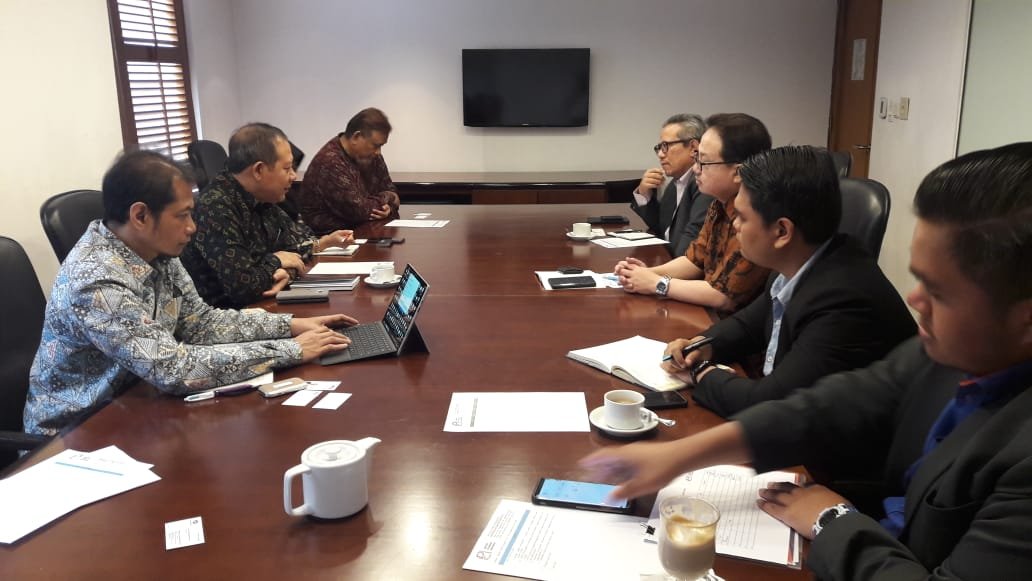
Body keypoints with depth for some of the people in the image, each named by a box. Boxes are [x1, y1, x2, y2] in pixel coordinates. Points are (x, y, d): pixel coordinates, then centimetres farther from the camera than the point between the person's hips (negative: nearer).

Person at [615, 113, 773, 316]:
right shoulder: (721, 204, 3)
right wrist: (649, 273, -4)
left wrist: (657, 283, -13)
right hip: (714, 317, 7)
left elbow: (723, 296, -23)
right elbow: (695, 260, 13)